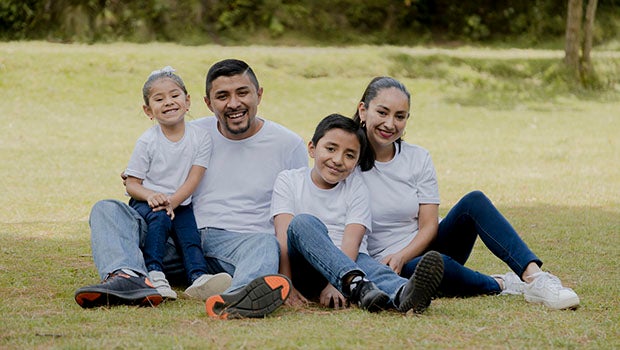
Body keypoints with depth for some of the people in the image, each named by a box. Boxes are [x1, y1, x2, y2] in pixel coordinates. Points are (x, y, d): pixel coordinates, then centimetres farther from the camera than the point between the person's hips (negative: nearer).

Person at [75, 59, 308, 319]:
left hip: (240, 241, -3)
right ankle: (128, 279, -44)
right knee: (106, 209, -13)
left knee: (265, 244, -38)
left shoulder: (289, 145, 7)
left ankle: (238, 298, -73)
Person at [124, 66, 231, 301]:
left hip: (181, 204, 2)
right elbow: (132, 184, -4)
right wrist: (151, 196, -26)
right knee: (159, 218, -33)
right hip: (147, 202, -2)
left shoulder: (200, 138, -1)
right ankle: (154, 274, -43)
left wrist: (172, 202, -23)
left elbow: (193, 180, -7)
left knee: (190, 234, -25)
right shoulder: (147, 141, -4)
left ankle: (198, 277, -47)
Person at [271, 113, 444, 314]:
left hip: (350, 261, 1)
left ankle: (402, 294, -69)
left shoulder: (357, 188, 8)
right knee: (303, 223, -30)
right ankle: (357, 284, -52)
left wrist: (333, 284, -26)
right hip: (303, 267, -1)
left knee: (365, 261, -34)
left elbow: (351, 241, -8)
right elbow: (284, 234, -7)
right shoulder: (289, 181, 7)